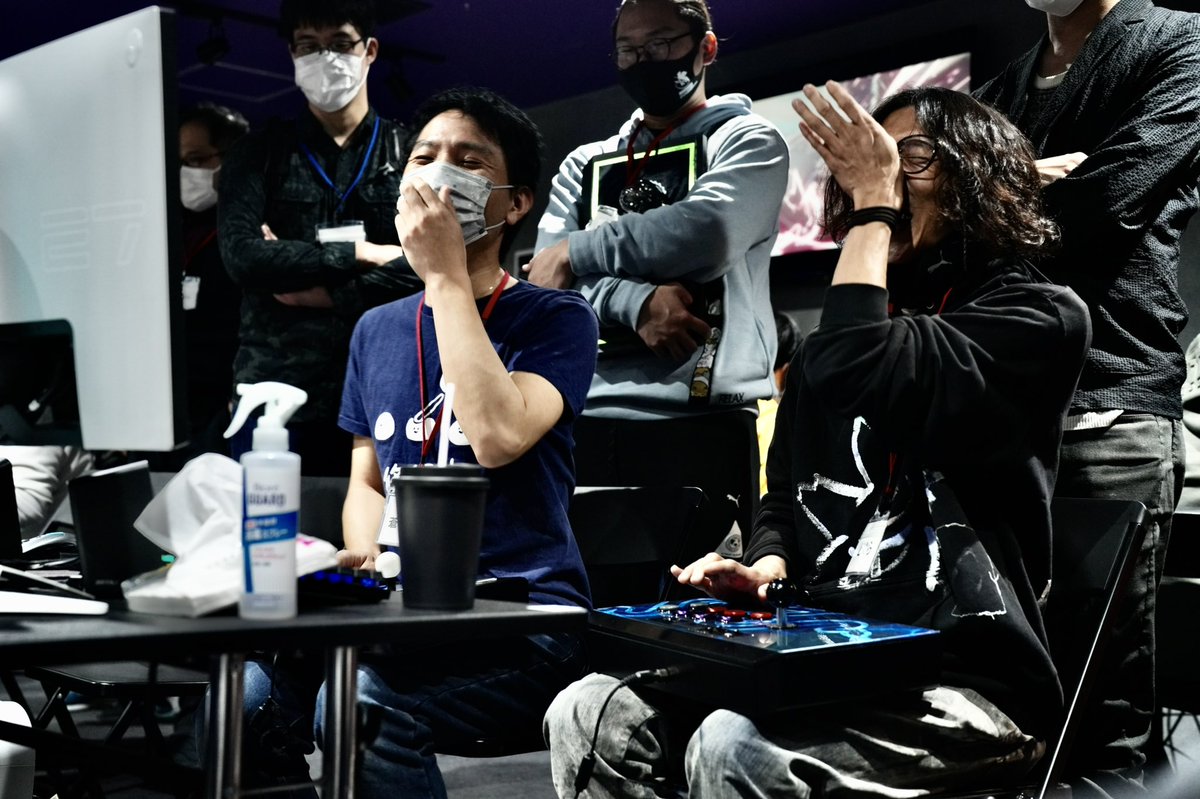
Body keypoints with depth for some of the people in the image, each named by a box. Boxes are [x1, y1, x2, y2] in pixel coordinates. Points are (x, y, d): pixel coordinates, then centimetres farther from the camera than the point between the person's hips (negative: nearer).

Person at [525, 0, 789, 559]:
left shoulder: (747, 141, 8)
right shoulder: (585, 165, 20)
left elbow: (707, 233, -13)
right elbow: (544, 280, 6)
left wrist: (576, 254, -3)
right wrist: (635, 303, -13)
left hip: (700, 419, -4)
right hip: (585, 418, 4)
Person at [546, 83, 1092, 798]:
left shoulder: (1042, 317, -3)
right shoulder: (831, 338, 19)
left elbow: (860, 374, -21)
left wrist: (874, 201, -11)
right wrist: (764, 569, -1)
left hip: (963, 679, -6)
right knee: (591, 718, -16)